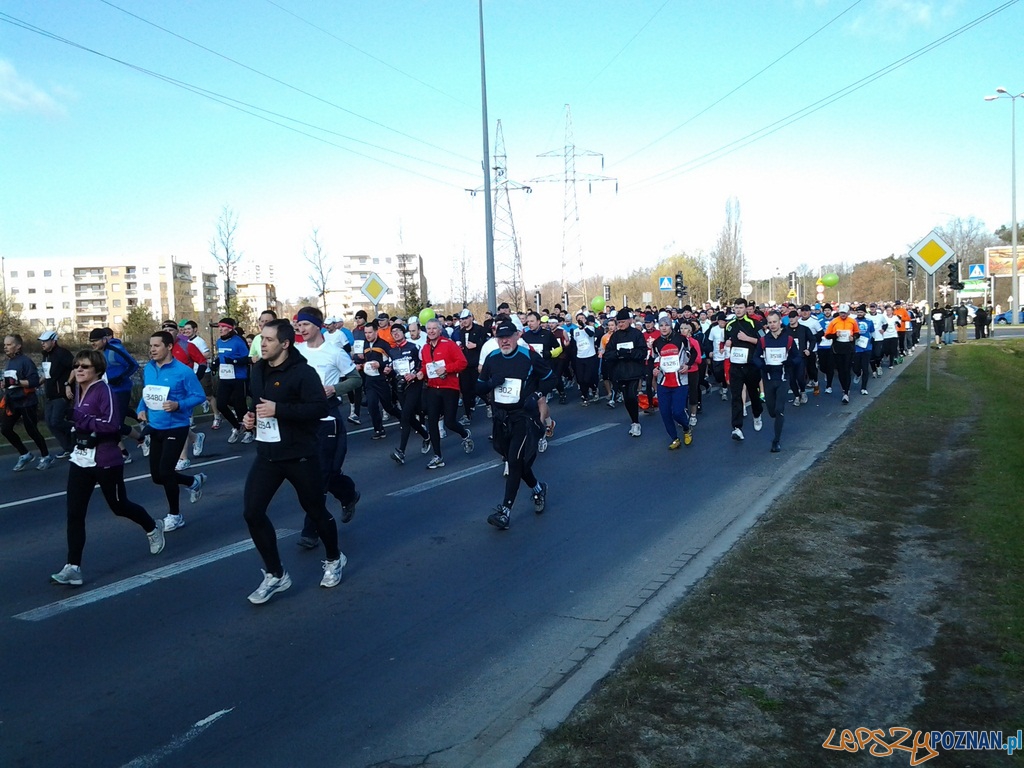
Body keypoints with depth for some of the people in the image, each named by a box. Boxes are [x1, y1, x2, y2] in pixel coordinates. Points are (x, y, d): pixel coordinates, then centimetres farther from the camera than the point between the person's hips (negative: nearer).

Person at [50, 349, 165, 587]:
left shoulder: (104, 390, -16)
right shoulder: (77, 390, 7)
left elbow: (112, 423, -26)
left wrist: (81, 418, -23)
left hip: (105, 460, -7)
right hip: (81, 459, 7)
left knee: (119, 506, 12)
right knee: (74, 513, -1)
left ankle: (153, 528, 40)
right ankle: (73, 567, 3)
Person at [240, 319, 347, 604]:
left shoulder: (303, 372, -15)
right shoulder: (258, 370, 8)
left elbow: (321, 408, -25)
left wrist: (279, 409, -29)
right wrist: (250, 417, 2)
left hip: (300, 455, -6)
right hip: (267, 455, 6)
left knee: (316, 511, 10)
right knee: (252, 512, -3)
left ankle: (334, 559, 36)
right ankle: (275, 575, 11)